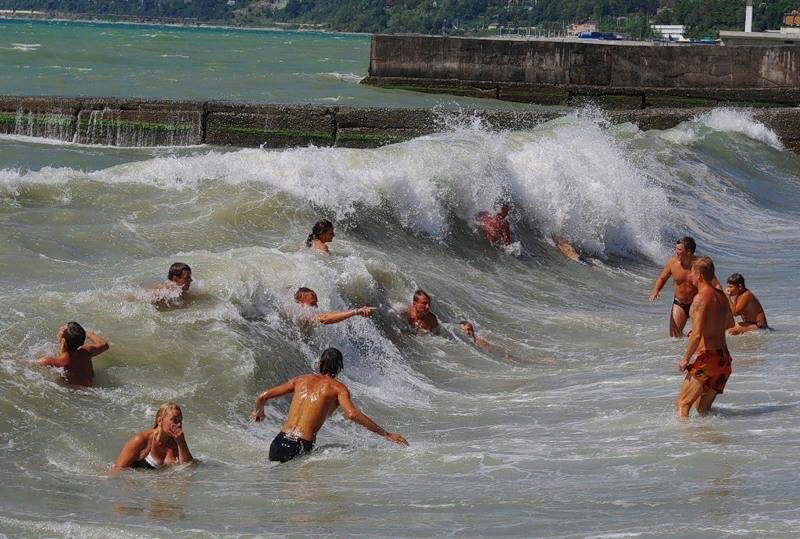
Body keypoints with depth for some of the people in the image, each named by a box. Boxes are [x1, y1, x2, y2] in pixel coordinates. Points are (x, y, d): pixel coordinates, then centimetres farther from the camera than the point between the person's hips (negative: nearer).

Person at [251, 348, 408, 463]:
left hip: (278, 443, 5)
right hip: (301, 447, -5)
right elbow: (352, 414, -15)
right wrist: (386, 434, -12)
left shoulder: (301, 380, 18)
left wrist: (258, 411, 43)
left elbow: (263, 397, 19)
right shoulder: (337, 388, 3)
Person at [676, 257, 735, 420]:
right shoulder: (720, 295, 10)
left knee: (682, 405, -2)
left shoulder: (701, 298, -16)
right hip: (725, 359, 8)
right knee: (703, 408, 18)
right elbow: (730, 323, 27)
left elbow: (697, 335, -21)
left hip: (708, 358, -8)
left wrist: (685, 359, -10)